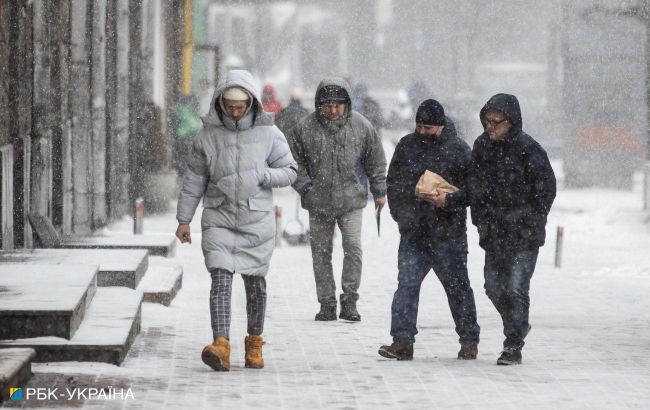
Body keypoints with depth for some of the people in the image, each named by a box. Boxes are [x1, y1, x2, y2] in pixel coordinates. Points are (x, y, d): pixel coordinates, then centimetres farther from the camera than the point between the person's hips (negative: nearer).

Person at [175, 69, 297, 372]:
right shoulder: (208, 135, 2)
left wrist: (260, 175, -14)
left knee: (255, 283, 9)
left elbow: (289, 171, 3)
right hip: (219, 219, 0)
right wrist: (183, 219, 6)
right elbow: (194, 180, 7)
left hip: (257, 220, 0)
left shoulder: (268, 133, -1)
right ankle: (221, 346, -24)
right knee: (221, 279, -14)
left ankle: (254, 343, 27)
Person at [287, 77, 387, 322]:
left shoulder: (361, 126, -3)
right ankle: (327, 303, 13)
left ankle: (349, 301, -2)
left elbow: (375, 161, 9)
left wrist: (379, 191, 11)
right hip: (318, 203, 1)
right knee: (321, 253, 5)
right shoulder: (305, 129, -7)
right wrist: (306, 189, -5)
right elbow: (295, 162, 4)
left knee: (353, 247, -10)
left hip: (351, 200, -1)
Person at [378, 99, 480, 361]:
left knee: (457, 286, 7)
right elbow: (392, 182, 18)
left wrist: (449, 200, -21)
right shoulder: (406, 146, 8)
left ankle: (469, 341, 19)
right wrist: (400, 214, 8)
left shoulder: (459, 150, -5)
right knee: (407, 285, -6)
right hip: (413, 232, 3)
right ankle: (402, 342, -7)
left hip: (448, 234, -3)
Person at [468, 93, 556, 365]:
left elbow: (546, 188, -7)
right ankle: (517, 327, 35)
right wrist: (480, 218, 10)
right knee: (493, 286, 11)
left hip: (523, 233, -6)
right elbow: (475, 185, 18)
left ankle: (513, 347, -2)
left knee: (516, 288, -9)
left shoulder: (528, 148, -12)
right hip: (493, 233, 6)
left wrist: (530, 223, -8)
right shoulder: (482, 146, 5)